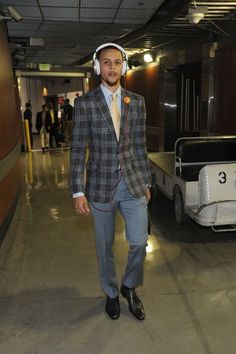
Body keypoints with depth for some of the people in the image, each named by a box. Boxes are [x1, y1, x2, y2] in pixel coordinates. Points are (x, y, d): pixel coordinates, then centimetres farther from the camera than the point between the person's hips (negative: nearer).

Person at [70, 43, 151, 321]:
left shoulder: (137, 102, 4)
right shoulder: (85, 103, -5)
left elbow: (139, 145, 8)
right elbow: (78, 149, -6)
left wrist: (145, 182, 9)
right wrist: (78, 191, -10)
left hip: (133, 183, 2)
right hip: (101, 186, -2)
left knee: (139, 242, 3)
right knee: (104, 247, 12)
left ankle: (129, 287, 33)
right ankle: (111, 293, 37)